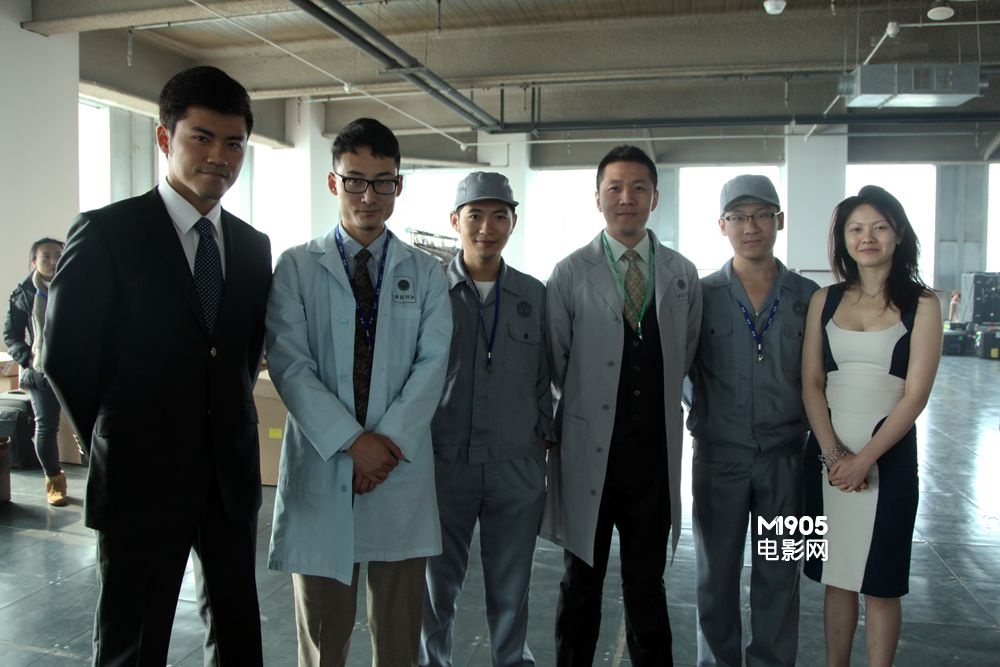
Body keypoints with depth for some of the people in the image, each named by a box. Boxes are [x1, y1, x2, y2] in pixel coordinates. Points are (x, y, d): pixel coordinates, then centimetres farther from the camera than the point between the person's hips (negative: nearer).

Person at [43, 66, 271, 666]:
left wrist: (228, 425, 5)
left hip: (232, 475, 5)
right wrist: (117, 443, 1)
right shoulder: (106, 233, -9)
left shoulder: (254, 246, 6)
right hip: (143, 479, -4)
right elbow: (66, 356, -6)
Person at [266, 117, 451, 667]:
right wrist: (351, 441, -15)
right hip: (320, 463, -1)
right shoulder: (296, 266, 3)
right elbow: (289, 363, -6)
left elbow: (432, 362, -1)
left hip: (401, 467, 1)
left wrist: (390, 441, -13)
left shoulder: (425, 274, 8)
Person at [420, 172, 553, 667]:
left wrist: (546, 437, 8)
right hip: (442, 464, -1)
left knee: (511, 589, 14)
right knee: (437, 586, 14)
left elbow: (543, 377, 10)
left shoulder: (535, 296, 4)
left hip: (517, 468, 2)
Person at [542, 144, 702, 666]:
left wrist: (660, 404, 12)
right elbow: (555, 364, 1)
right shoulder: (570, 274, -4)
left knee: (648, 582, 15)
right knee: (582, 582, 14)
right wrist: (586, 406, 6)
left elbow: (685, 357, 14)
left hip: (656, 451, 2)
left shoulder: (683, 275, 5)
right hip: (589, 449, -2)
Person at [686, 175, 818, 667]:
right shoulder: (700, 295, -3)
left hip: (785, 457, 1)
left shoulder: (809, 297, 1)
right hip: (718, 456, -1)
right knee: (717, 573, 12)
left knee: (779, 573, 12)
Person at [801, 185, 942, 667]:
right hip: (827, 452, 3)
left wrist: (864, 459, -14)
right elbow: (810, 384, 1)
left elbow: (915, 394, -8)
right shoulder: (825, 301, 6)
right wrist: (833, 453, -10)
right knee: (836, 575, 13)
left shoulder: (921, 304, -2)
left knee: (880, 582, 7)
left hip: (888, 454, -2)